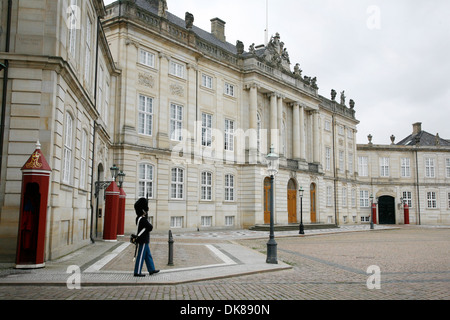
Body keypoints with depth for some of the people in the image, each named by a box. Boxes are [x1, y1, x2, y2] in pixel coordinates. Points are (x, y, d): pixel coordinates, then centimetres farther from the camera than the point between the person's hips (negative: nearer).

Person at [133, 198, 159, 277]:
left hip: (144, 241, 10)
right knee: (141, 256, -2)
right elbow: (150, 227, -20)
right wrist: (149, 226, 1)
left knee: (148, 255, 16)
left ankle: (151, 269, 24)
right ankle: (137, 272, 6)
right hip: (143, 241, -10)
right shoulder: (143, 219, -22)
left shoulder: (138, 218, 8)